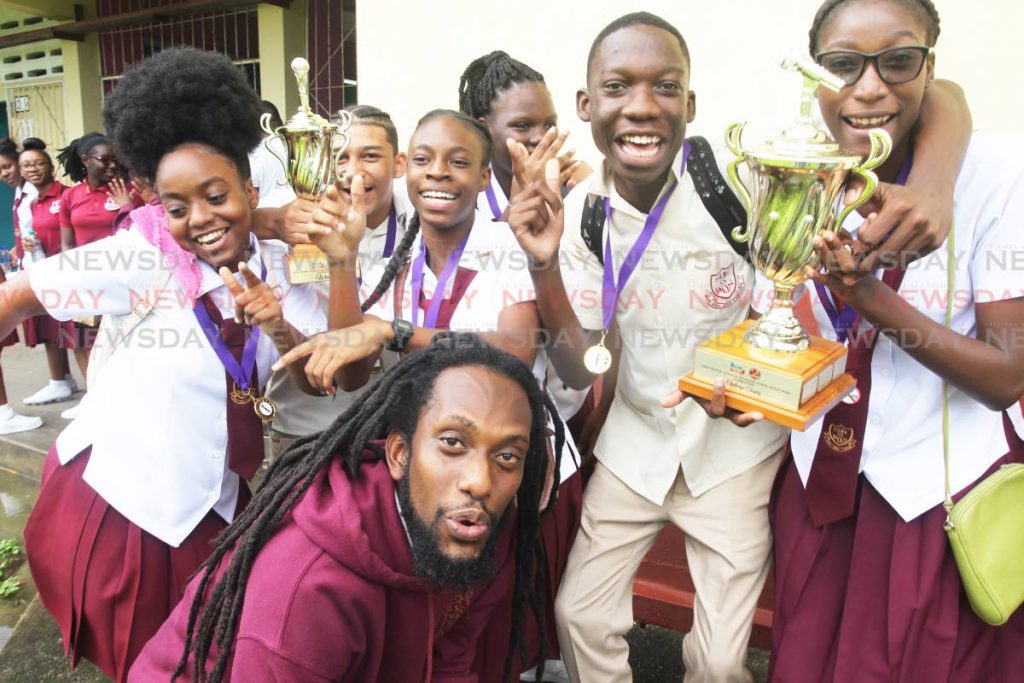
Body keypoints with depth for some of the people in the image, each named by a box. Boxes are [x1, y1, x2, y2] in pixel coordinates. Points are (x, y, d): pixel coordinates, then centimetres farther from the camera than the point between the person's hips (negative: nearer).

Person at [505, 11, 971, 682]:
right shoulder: (579, 213, -9)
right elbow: (581, 369, -9)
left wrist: (927, 189, -39)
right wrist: (545, 265, -23)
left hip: (735, 442, -2)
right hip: (636, 436, 3)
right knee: (580, 615, 12)